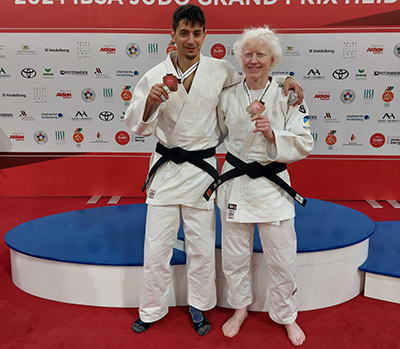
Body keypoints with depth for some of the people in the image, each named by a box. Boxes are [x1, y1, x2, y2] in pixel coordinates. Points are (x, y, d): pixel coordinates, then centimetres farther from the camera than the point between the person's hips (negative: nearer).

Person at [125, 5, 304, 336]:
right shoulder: (156, 76, -3)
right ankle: (151, 309, 31)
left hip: (202, 169, 0)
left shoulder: (221, 71, -2)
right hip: (165, 168, 0)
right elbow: (137, 125, -4)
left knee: (202, 246, 12)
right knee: (157, 246, 8)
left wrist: (284, 79, -1)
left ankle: (198, 306, 36)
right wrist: (150, 102, -23)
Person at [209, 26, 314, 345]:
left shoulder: (287, 97, -6)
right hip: (234, 183, 2)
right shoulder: (228, 96, 1)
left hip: (272, 184, -2)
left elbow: (304, 144, -8)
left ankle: (286, 315, 33)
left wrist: (272, 134, -24)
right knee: (234, 256, 14)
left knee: (282, 258, 8)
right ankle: (241, 308, 39)